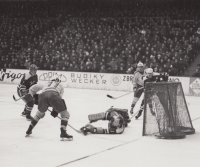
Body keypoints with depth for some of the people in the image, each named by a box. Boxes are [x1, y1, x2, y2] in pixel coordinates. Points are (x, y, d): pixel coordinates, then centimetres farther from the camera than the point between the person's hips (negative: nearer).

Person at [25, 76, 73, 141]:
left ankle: (29, 131, 35)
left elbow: (32, 88, 37)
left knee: (39, 113, 31)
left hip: (43, 95, 3)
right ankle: (63, 133, -2)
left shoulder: (46, 84, 42)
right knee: (65, 114, 13)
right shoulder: (60, 86, 36)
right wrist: (55, 110, 23)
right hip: (53, 95, -3)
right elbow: (60, 97, 21)